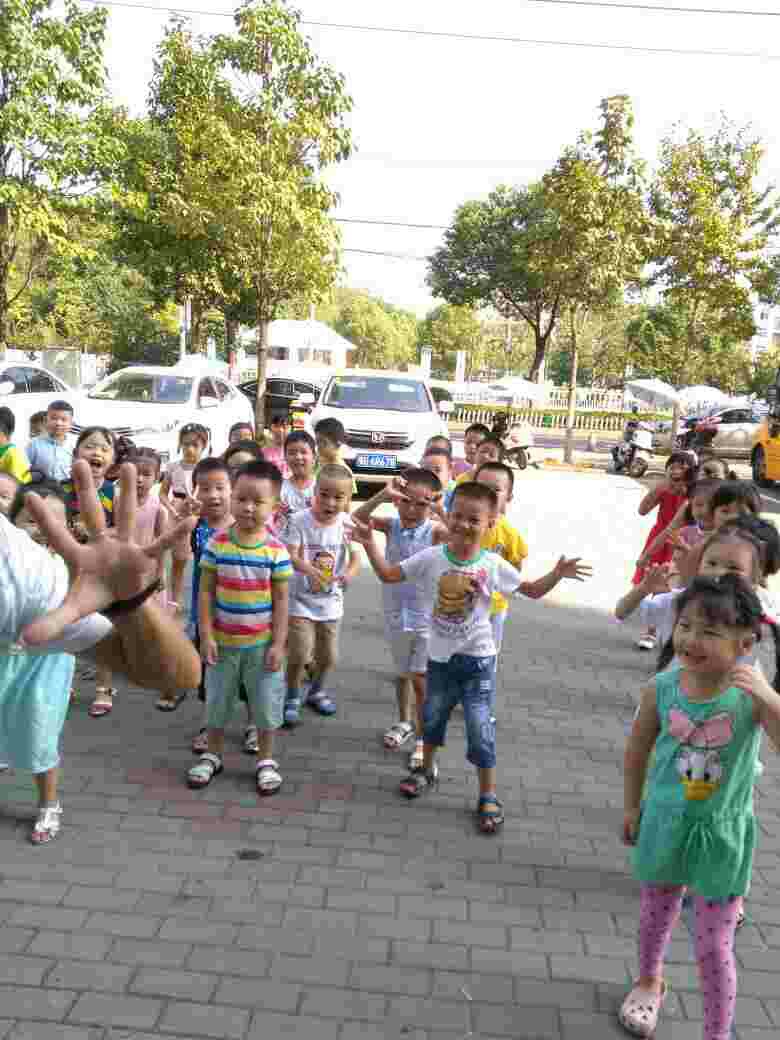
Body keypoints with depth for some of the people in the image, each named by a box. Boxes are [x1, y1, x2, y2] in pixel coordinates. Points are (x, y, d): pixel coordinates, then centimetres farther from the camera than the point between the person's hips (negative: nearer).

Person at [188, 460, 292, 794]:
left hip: (261, 643, -1)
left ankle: (266, 760, 29)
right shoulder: (216, 544, -9)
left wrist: (278, 644, -8)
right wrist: (206, 636, -8)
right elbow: (206, 592, -5)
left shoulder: (276, 550, -11)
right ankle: (213, 754, 37)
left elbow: (281, 600, -6)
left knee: (266, 703, 10)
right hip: (223, 641, 1)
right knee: (217, 701, 17)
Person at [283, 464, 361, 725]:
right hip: (301, 599, -4)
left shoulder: (346, 524, -6)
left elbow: (356, 557, -8)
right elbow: (291, 556, -22)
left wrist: (350, 572, -31)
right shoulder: (299, 520, -16)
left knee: (328, 656, 14)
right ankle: (292, 697, 16)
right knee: (299, 654, -10)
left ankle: (317, 691, 42)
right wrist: (311, 570, -41)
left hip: (331, 601, 4)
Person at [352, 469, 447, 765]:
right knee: (402, 674, 22)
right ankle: (405, 722, 43)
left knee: (420, 679, -5)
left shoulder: (435, 531, -13)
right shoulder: (391, 525, -6)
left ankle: (423, 739, 10)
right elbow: (357, 519, -20)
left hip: (427, 617, -4)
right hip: (395, 615, 4)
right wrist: (382, 495, -34)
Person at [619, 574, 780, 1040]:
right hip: (665, 823, 3)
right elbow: (638, 749, 0)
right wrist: (632, 806, 9)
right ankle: (651, 981, 55)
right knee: (655, 916, 25)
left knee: (714, 947, 7)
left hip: (720, 834, -2)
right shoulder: (662, 689, -17)